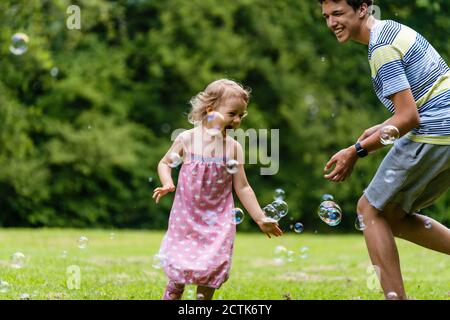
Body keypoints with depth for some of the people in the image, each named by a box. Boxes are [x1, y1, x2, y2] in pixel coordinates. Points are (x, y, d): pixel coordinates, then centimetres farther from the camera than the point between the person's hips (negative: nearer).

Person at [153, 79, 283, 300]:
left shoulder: (234, 147, -3)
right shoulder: (188, 139, -7)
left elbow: (242, 187, 3)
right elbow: (165, 163, 7)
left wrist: (260, 219, 2)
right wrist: (167, 184, -13)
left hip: (218, 219, 2)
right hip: (187, 216, -1)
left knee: (211, 272, 0)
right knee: (179, 271, 1)